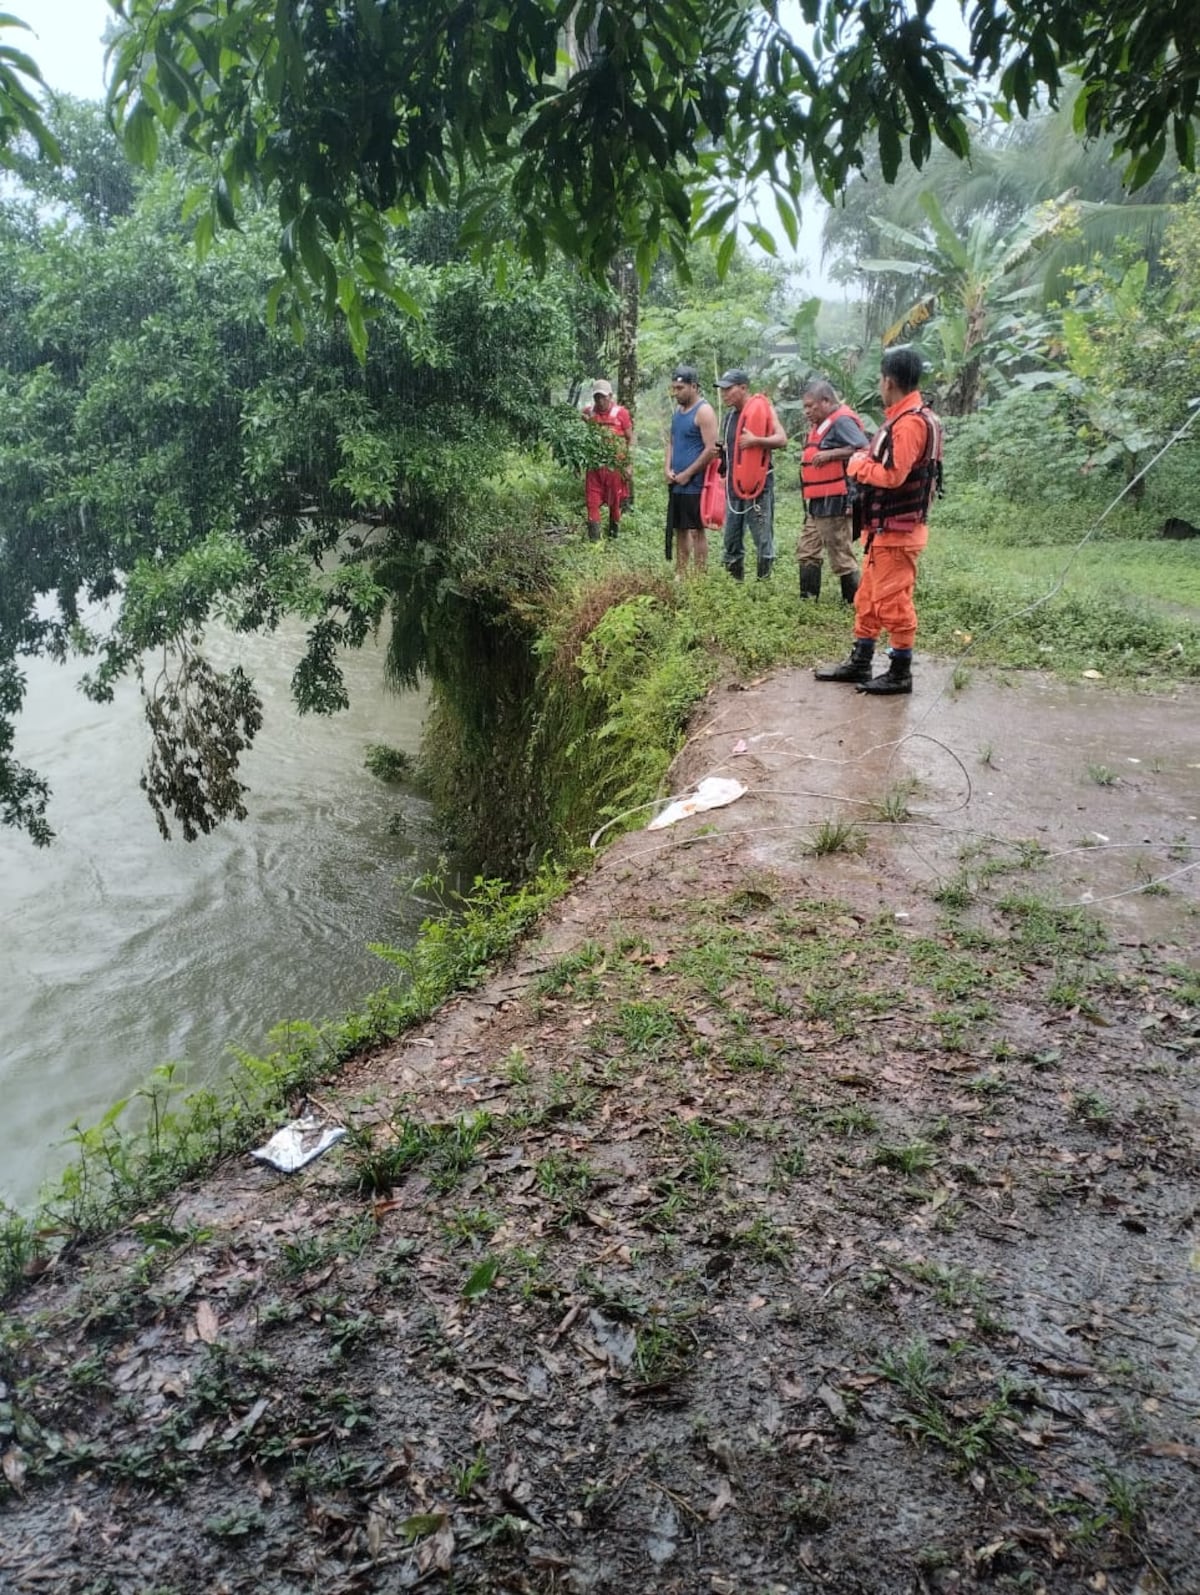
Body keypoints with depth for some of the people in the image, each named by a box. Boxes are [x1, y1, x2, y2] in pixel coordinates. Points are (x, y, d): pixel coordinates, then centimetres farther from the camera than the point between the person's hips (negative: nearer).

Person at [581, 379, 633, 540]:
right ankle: (593, 538, -3)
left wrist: (627, 463, -4)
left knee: (615, 502, 7)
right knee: (593, 501, -3)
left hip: (615, 465, -2)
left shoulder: (621, 412, -2)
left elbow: (630, 439, 1)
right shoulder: (588, 412, 6)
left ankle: (613, 533, 22)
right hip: (594, 465, 2)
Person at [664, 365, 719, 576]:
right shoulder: (678, 410, 14)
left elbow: (711, 449, -17)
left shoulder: (704, 411, -11)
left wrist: (687, 474, -14)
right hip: (676, 483, 8)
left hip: (694, 484, -8)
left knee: (696, 530, -3)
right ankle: (680, 574, 17)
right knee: (679, 529, 11)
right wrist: (668, 469, 3)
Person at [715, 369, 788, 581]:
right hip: (733, 486, 7)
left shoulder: (762, 410, -4)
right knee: (731, 542, 8)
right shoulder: (730, 415, 16)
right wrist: (723, 448, 9)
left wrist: (755, 441, -27)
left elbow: (782, 440, -15)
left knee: (763, 540, -5)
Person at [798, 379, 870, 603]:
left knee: (841, 556, -3)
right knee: (808, 551, 15)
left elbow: (865, 450, -25)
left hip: (835, 503, -11)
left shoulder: (842, 421, -14)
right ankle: (807, 600, 22)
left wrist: (830, 454, -25)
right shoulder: (820, 424, 16)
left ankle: (854, 602, 6)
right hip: (817, 504, 11)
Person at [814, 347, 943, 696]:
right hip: (883, 527, 11)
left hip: (896, 530, -11)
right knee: (868, 598, 16)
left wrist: (858, 464, -11)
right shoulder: (903, 417, 14)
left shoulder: (911, 422, -19)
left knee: (893, 601, -3)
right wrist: (866, 459, 1)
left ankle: (900, 673, 7)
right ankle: (859, 664, 25)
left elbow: (892, 475, -25)